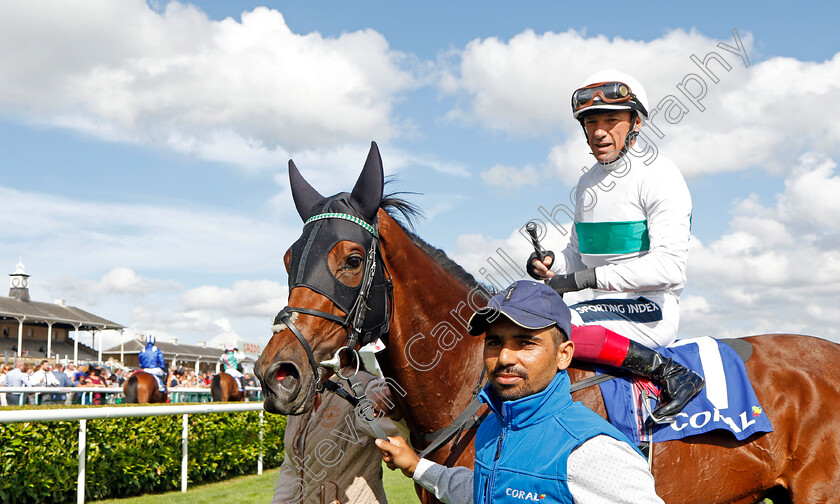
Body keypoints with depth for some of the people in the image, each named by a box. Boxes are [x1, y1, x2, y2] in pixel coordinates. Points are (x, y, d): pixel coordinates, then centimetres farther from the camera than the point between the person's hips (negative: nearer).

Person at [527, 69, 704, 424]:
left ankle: (668, 371, -23)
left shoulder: (657, 174, -9)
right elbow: (579, 252, 25)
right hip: (604, 308, 8)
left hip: (650, 310, -8)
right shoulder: (588, 182, 15)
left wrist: (586, 278, -20)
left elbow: (669, 266, -19)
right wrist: (550, 264, 1)